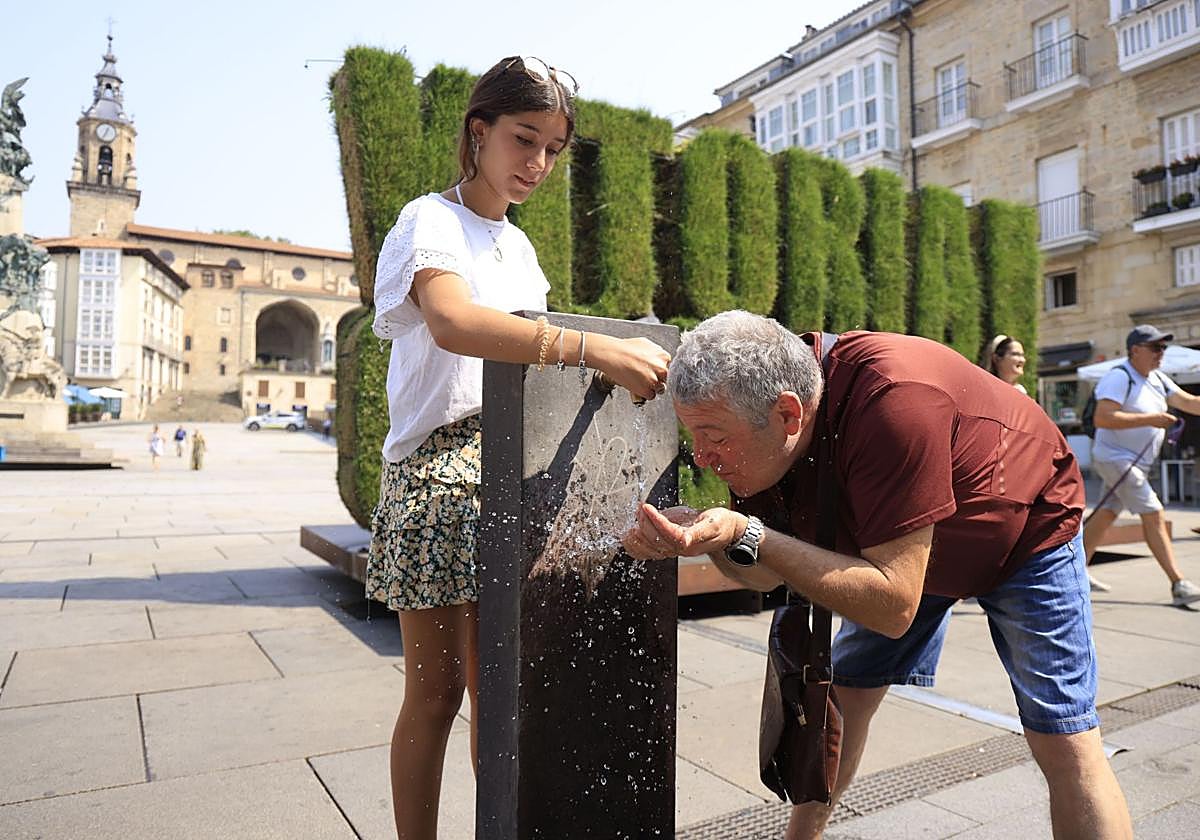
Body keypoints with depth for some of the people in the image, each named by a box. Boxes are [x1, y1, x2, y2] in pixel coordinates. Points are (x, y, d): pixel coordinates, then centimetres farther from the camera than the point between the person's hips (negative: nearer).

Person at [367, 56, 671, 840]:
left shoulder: (518, 245, 18)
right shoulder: (432, 221, -6)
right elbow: (452, 323, -29)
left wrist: (620, 353, 7)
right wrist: (592, 347, -39)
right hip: (437, 473, -6)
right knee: (437, 690, 2)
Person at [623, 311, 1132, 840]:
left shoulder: (895, 399, -42)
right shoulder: (764, 425, -22)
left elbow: (894, 607, -40)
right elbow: (765, 574, -12)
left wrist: (748, 535, -45)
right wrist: (700, 531, -32)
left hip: (1028, 528, -5)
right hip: (895, 550, 5)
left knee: (1067, 743, -11)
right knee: (844, 696, 7)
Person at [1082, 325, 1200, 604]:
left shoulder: (1158, 379, 11)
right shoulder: (1119, 377, -17)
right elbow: (1102, 418, -28)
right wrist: (1150, 419, -26)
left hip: (1136, 463, 9)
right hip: (1115, 458, -9)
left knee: (1107, 513, 13)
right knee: (1153, 515, -10)